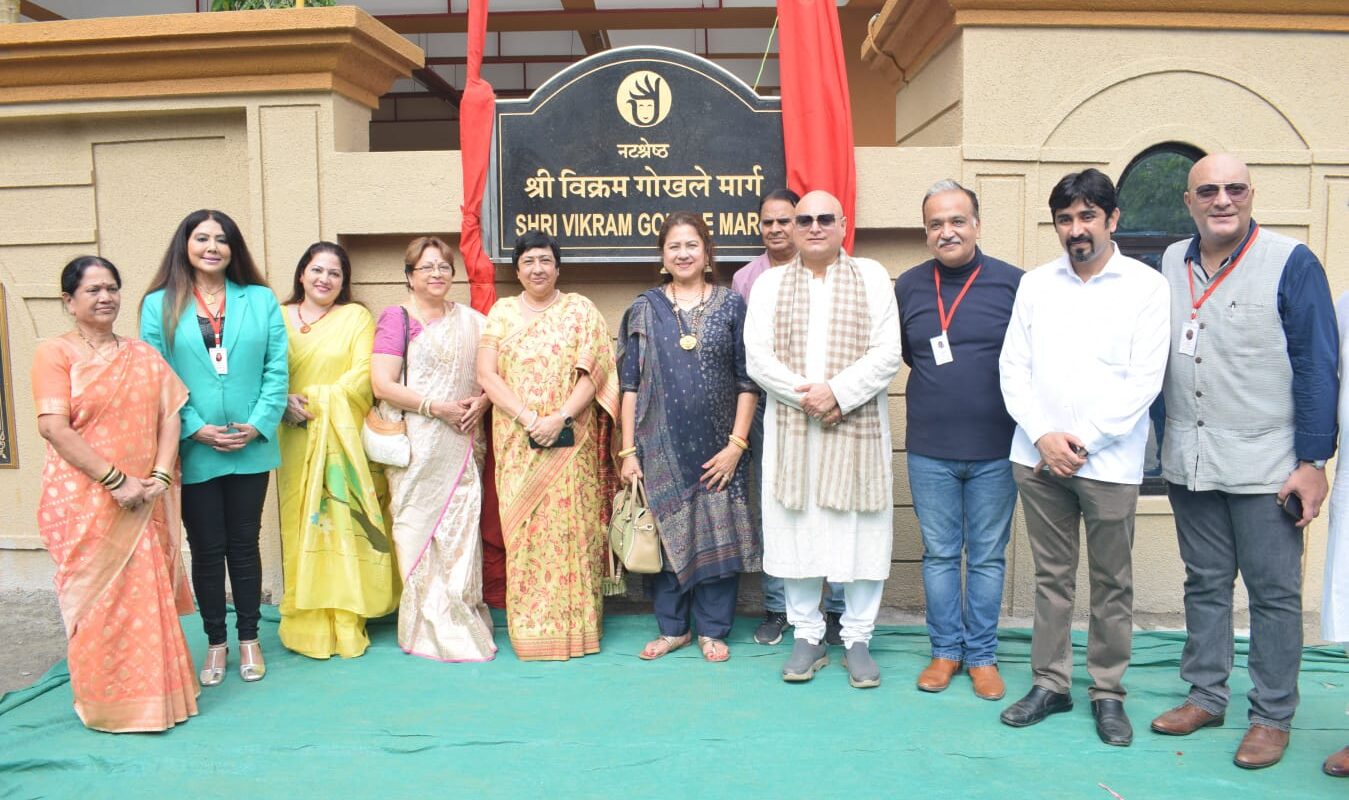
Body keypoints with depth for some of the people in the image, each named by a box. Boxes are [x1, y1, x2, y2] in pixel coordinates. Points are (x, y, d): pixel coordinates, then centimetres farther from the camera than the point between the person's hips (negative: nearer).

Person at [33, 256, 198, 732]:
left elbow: (169, 416, 5)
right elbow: (54, 427, -12)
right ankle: (104, 702, 19)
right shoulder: (55, 353, -3)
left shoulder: (145, 356, 11)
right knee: (97, 601, 4)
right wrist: (116, 480, -16)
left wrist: (160, 476, -10)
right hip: (85, 502, -4)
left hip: (144, 502, 4)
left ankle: (152, 693, 23)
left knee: (147, 597, 8)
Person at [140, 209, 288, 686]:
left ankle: (248, 639, 25)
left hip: (251, 448, 1)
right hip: (193, 451, -1)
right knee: (206, 549, 8)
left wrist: (258, 424, -11)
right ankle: (215, 643, 23)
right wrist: (194, 428, -13)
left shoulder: (260, 300, 4)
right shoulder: (159, 304, 2)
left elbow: (276, 370, 0)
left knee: (244, 545, 11)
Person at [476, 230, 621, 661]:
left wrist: (559, 419, -16)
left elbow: (593, 373, -4)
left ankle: (575, 625, 10)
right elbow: (486, 374, 0)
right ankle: (530, 629, 13)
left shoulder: (580, 310, 6)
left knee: (571, 526, -1)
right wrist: (528, 418, -13)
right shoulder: (501, 311, 10)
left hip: (571, 443, -1)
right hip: (517, 442, 2)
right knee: (523, 528, 2)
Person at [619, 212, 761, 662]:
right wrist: (628, 450, -1)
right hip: (661, 447, 1)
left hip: (717, 448, -1)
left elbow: (747, 382, 0)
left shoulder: (731, 305, 2)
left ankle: (713, 630, 21)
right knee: (665, 535, 8)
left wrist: (736, 444, -7)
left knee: (717, 535, 5)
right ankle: (671, 627, 24)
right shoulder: (645, 309, 5)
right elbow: (630, 383, 4)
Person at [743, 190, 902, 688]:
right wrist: (806, 395, -13)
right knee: (796, 530, 5)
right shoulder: (769, 283, 10)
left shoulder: (872, 277, 7)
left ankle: (858, 639, 17)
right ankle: (808, 636, 20)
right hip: (790, 427, 1)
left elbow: (887, 353, -3)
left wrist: (838, 392, -15)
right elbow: (757, 357, 0)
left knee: (860, 532, 2)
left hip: (857, 426, -1)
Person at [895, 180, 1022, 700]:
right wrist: (942, 382, 5)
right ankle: (946, 650, 25)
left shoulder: (1013, 283, -4)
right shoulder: (908, 287, 3)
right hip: (929, 450, 2)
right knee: (940, 554, 11)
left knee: (988, 557, 9)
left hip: (995, 450, -2)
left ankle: (982, 655, 24)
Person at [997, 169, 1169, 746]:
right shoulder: (1035, 284, 8)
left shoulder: (1145, 286, -1)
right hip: (1037, 457, 3)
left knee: (1111, 583, 7)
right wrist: (1043, 435, -7)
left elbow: (1144, 380, -6)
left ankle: (1108, 693, 21)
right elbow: (1013, 367, 5)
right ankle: (1049, 683, 22)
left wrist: (1083, 441, -11)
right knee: (1051, 576, 11)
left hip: (1108, 461, -2)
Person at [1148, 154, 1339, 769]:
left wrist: (1313, 461, -10)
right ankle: (1205, 696, 27)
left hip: (1264, 466, -4)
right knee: (1205, 584, 14)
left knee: (1273, 593, 6)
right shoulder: (1171, 263, 8)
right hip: (1189, 462, 5)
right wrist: (1166, 443, 9)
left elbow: (1318, 367, -7)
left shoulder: (1291, 262, -6)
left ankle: (1271, 716, 18)